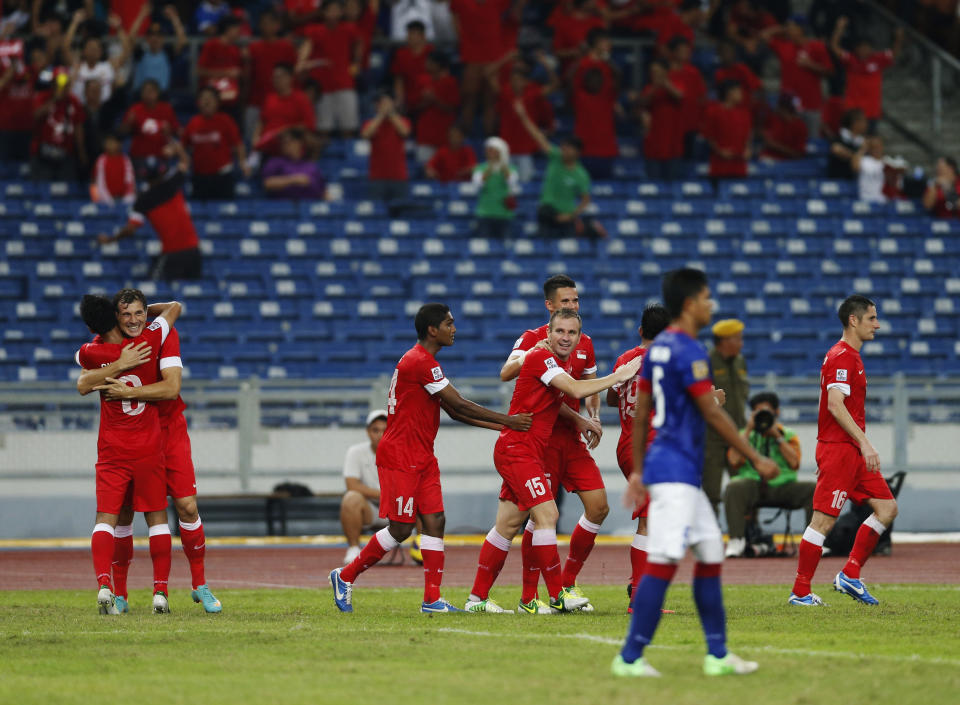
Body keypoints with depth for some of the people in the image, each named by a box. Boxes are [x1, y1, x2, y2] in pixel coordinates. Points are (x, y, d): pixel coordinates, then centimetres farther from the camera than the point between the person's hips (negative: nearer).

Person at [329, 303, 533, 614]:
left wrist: (500, 426, 11)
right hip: (400, 457, -10)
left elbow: (454, 411, 17)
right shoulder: (420, 363, -17)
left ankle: (432, 599, -3)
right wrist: (507, 421, -12)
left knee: (435, 521, 0)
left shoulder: (423, 362, 15)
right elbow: (459, 406, -17)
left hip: (421, 458, 10)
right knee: (400, 529, -5)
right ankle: (345, 577, 10)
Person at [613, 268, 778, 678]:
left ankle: (717, 655, 15)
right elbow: (712, 415, -14)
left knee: (710, 555, 13)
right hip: (676, 472, -10)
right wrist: (755, 459, -8)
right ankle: (630, 658, -12)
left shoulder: (658, 348, 14)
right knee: (663, 563, -12)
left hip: (683, 475, 10)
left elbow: (640, 414, 18)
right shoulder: (688, 351, -14)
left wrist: (637, 470, 22)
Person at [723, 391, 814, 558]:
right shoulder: (745, 435, 17)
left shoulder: (788, 436, 17)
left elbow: (794, 463, -1)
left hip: (782, 486, 1)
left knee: (814, 490, -25)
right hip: (752, 485, -1)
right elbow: (734, 461, -3)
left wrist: (777, 436, -3)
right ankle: (736, 540, -31)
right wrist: (748, 430, -1)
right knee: (733, 487, -35)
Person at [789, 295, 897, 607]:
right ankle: (800, 593, -3)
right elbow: (835, 405, -23)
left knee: (887, 507, 6)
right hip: (838, 449, -10)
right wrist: (864, 443, -27)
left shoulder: (851, 356, 18)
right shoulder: (841, 357, -13)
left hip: (853, 451, 10)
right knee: (823, 520, -8)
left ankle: (850, 575, 9)